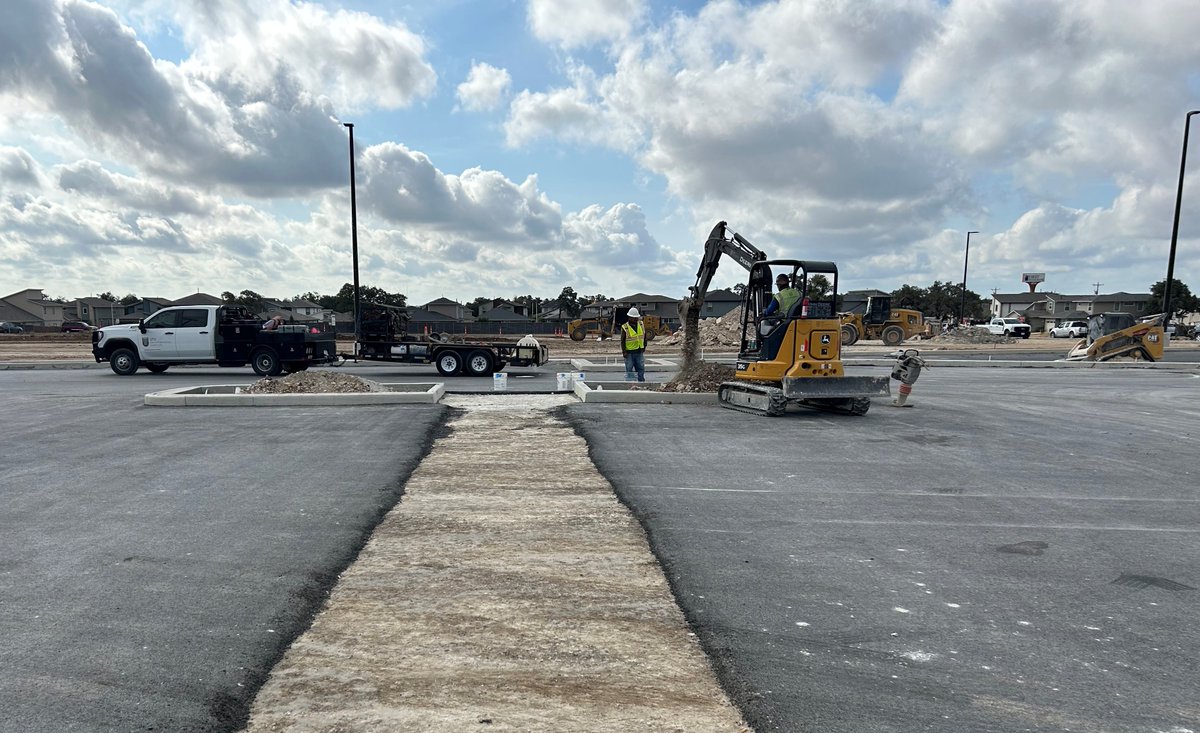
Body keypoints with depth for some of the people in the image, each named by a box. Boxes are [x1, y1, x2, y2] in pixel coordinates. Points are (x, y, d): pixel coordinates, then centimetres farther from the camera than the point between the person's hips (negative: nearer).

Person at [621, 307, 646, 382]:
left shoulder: (641, 325, 5)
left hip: (639, 352, 4)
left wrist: (644, 347, 11)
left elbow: (644, 337, 15)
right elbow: (622, 341, -6)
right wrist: (624, 351, -13)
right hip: (629, 353, -4)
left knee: (641, 369, 8)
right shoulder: (625, 327, -8)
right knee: (629, 370, 1)